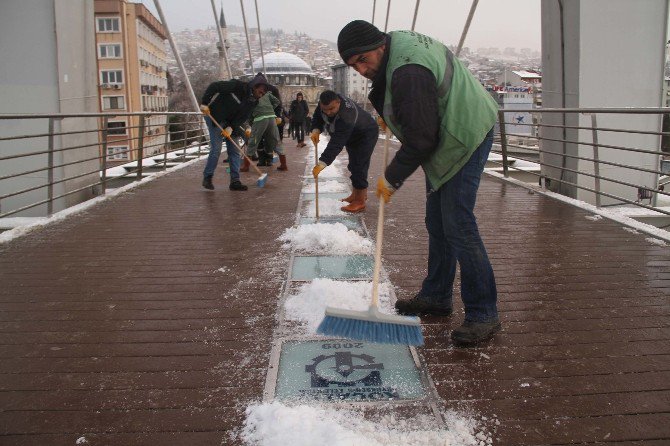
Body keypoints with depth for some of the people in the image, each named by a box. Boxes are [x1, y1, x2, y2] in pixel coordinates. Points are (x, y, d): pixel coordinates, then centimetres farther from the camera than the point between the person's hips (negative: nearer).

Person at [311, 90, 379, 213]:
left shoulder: (345, 116, -45)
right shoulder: (326, 104, -21)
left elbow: (336, 144, -49)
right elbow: (318, 117, -4)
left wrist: (322, 163, -55)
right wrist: (316, 130, -26)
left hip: (366, 135, -9)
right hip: (352, 135, 9)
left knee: (359, 166, -16)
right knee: (353, 165, 19)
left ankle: (360, 202, -10)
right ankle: (357, 193, 35)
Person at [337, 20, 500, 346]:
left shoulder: (408, 73, -29)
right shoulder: (397, 41, 4)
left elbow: (420, 139, -26)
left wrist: (392, 179, -15)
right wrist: (388, 114, 19)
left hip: (464, 141, -11)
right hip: (443, 140, 11)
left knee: (457, 226, -14)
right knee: (437, 223, 14)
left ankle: (483, 314, -6)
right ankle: (436, 297, 26)